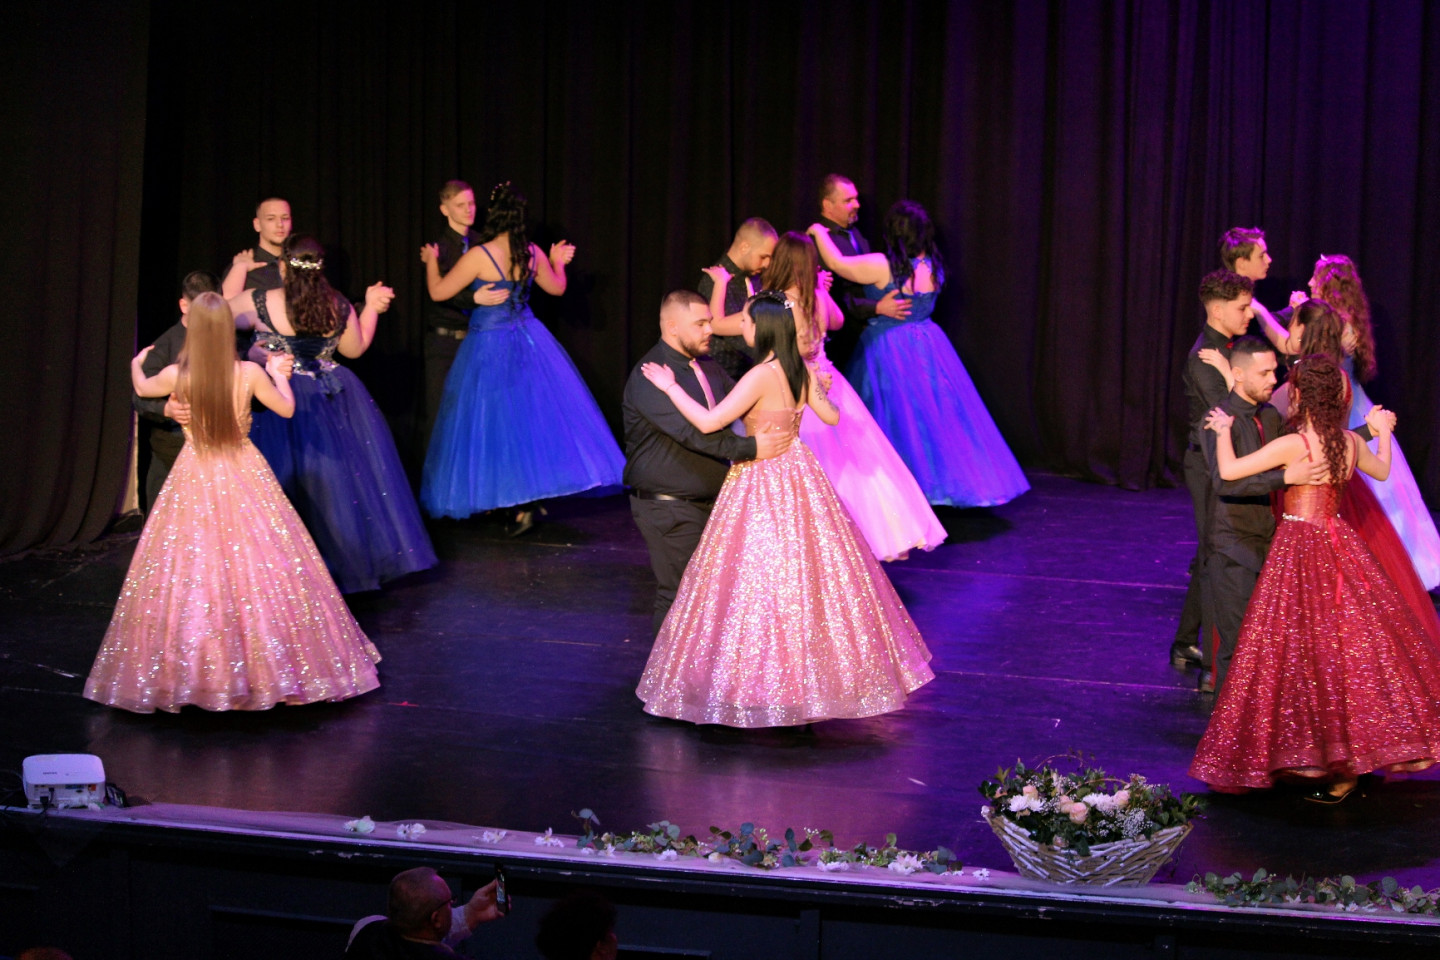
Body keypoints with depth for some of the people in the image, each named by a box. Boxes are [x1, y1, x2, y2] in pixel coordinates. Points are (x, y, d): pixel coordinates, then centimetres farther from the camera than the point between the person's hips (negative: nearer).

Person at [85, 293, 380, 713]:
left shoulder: (176, 376, -10)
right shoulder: (250, 373, -12)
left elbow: (142, 388, 13)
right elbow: (286, 409, 5)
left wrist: (136, 364, 35)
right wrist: (279, 374, 23)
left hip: (196, 480, 0)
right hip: (244, 475, 0)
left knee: (191, 574, 7)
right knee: (258, 568, 8)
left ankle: (187, 673, 10)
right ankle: (271, 664, 12)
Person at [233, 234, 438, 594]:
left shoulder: (259, 303, -13)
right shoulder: (339, 306, -4)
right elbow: (356, 348, 12)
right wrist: (371, 307, 21)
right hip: (337, 400, 3)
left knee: (294, 482, 3)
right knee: (344, 479, 13)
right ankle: (355, 559, 21)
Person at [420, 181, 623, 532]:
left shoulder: (478, 256, -17)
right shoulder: (532, 253, -3)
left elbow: (438, 292, -10)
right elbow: (556, 287, 14)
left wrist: (431, 262, 8)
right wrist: (557, 262, 33)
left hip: (489, 346, -5)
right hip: (529, 341, 5)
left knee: (495, 421, 3)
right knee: (536, 411, 11)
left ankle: (521, 504, 3)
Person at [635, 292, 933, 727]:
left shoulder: (759, 377, -21)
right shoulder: (803, 372, 1)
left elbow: (708, 422, -23)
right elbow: (831, 416, 14)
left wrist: (671, 387, -12)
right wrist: (817, 391, 34)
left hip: (762, 484, -8)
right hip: (799, 475, 8)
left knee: (758, 578, 0)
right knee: (806, 575, 15)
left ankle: (759, 681, 3)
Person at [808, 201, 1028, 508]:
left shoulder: (882, 266, -20)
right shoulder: (933, 267, -2)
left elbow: (837, 262, -17)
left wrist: (819, 233, -1)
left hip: (888, 352, -5)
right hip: (927, 348, 5)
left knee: (896, 421, 1)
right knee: (934, 415, 13)